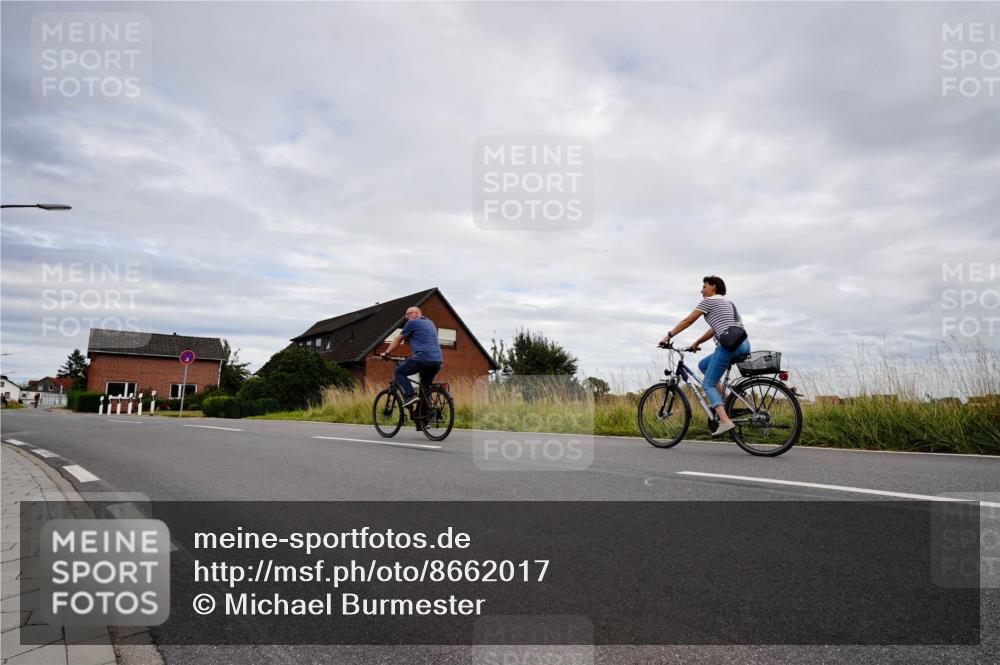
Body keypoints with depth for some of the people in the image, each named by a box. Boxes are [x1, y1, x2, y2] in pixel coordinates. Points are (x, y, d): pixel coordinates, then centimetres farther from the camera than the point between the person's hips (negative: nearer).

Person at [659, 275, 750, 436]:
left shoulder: (709, 301, 2)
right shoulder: (727, 302, 28)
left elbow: (687, 321, 1)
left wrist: (668, 336, 7)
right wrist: (696, 343, 29)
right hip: (742, 344, 9)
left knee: (708, 384, -4)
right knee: (703, 365, 23)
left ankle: (725, 421, -20)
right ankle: (722, 403, 11)